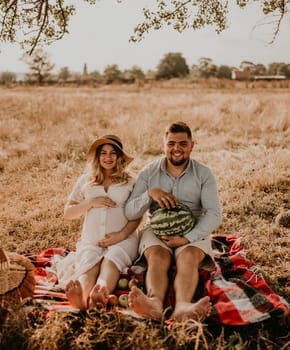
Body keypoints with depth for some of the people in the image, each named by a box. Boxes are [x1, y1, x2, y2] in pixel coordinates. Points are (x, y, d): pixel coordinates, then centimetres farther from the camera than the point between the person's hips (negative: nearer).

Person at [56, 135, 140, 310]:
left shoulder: (130, 182, 13)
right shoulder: (85, 181, 18)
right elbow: (68, 213, 15)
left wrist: (122, 235, -11)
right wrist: (90, 203, -3)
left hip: (123, 239, -1)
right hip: (91, 241, 1)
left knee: (111, 261, -35)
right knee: (88, 264, -32)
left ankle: (102, 291, -66)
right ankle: (82, 296, -63)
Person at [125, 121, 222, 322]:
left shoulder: (204, 174, 3)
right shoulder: (149, 172, 6)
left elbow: (214, 214, -8)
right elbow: (130, 213, 1)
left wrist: (188, 238, -22)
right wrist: (150, 193, -19)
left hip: (193, 232, 0)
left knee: (188, 257, -34)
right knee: (158, 257, -33)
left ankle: (182, 306, -60)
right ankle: (155, 303, -60)